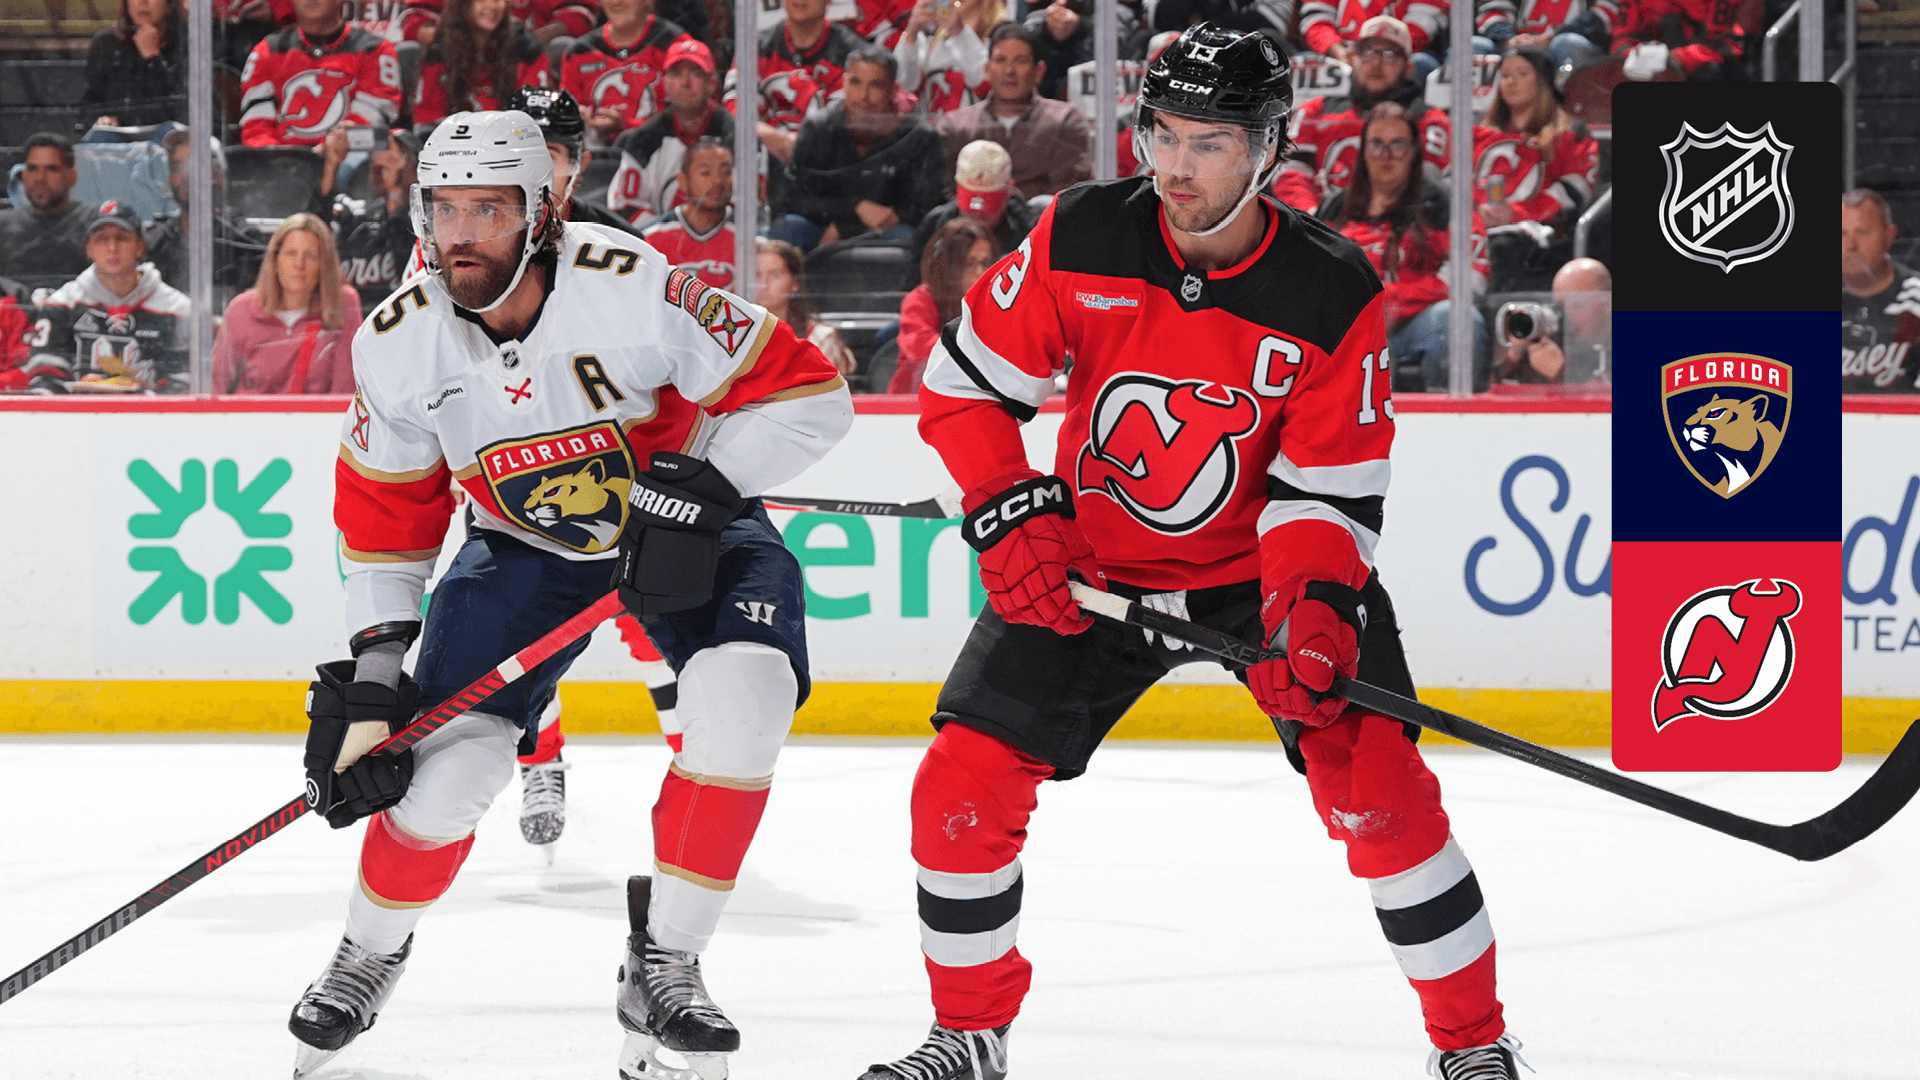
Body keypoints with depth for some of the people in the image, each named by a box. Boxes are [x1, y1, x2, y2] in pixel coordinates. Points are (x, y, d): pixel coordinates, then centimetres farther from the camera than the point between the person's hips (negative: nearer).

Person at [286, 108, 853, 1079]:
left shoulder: (631, 288, -30)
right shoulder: (399, 345, -16)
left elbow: (808, 394, -24)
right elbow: (384, 516, 0)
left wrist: (701, 486, -32)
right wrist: (373, 664, -5)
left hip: (686, 520, -2)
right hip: (524, 543, 2)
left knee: (740, 703, -27)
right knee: (447, 752, -11)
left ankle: (662, 967, -12)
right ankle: (370, 955, 19)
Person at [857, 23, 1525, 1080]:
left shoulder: (1334, 295, -19)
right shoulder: (1079, 240, -15)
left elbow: (1330, 489, -16)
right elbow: (963, 383, -5)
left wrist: (1314, 616, -32)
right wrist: (1010, 512, -17)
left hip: (1269, 564, -2)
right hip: (1089, 563, 2)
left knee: (1373, 780, -18)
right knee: (962, 784, -7)